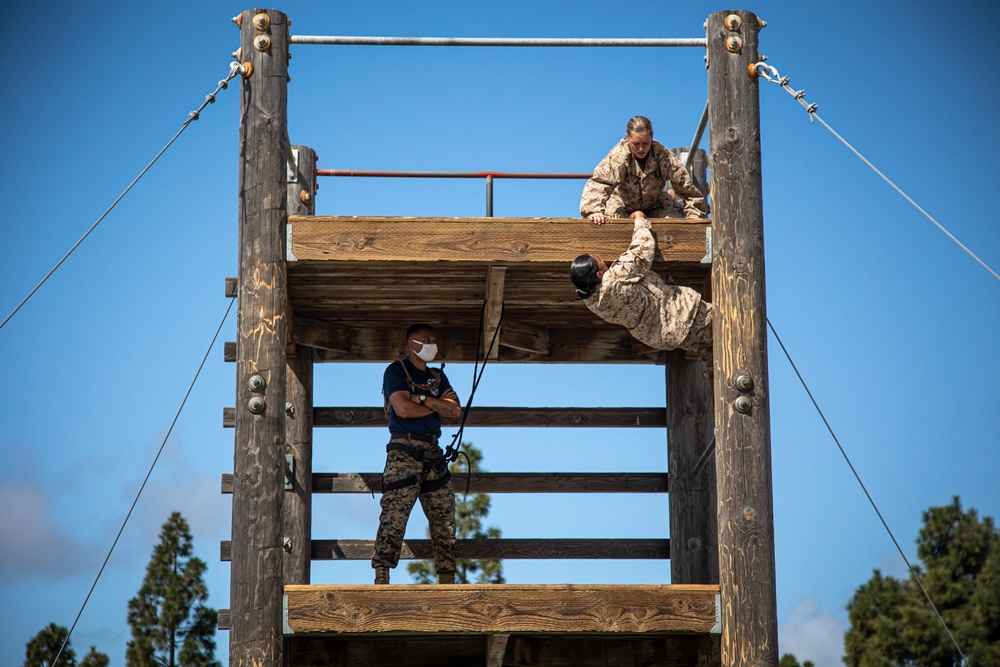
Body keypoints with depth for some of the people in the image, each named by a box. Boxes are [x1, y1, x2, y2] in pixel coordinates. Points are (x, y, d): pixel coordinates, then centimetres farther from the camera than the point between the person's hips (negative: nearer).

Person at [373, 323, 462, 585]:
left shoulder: (437, 376, 22)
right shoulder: (396, 371, 3)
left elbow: (455, 409, 7)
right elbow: (403, 408, -12)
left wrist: (422, 399, -6)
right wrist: (437, 405, 1)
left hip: (433, 452, 7)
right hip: (404, 449, -7)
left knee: (445, 517, 3)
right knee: (394, 514, -14)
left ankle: (447, 579, 6)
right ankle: (381, 577, -17)